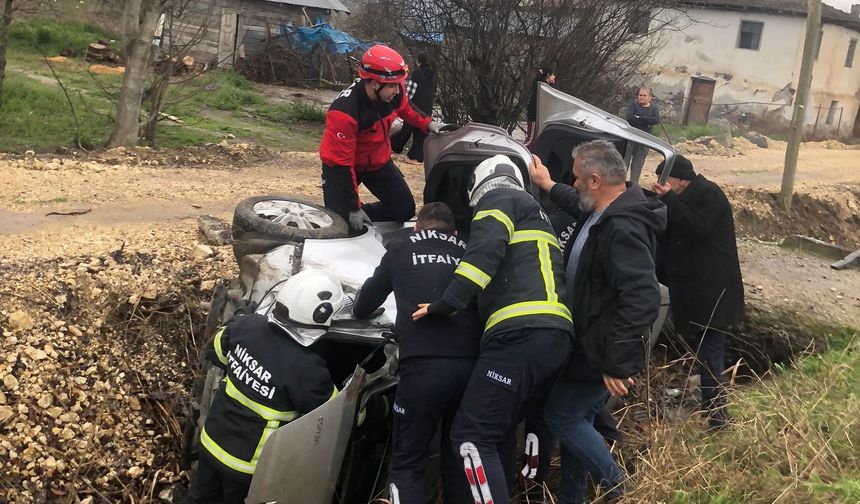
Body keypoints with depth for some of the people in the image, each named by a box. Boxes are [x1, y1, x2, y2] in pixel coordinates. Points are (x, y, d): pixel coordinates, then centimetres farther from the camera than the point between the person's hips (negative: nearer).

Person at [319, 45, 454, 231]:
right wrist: (354, 209, -28)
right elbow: (341, 163, -31)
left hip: (379, 161, 6)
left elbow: (404, 107, 11)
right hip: (342, 165, -6)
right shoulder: (343, 113, -37)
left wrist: (428, 124, 1)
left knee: (405, 210, 0)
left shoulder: (392, 91, -19)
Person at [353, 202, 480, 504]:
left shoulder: (401, 250, 17)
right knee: (458, 458, 16)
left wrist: (360, 310, 51)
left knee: (406, 464, 4)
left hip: (423, 365, -3)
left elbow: (371, 295, 29)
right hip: (470, 363, 3)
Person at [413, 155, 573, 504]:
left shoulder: (499, 199, 9)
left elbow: (486, 249, -11)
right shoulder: (535, 213, 37)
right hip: (555, 337, 10)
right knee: (498, 432, 16)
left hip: (521, 334, -9)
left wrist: (449, 302, -14)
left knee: (472, 437, -12)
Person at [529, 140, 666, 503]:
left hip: (600, 354, -10)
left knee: (560, 416, 0)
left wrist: (617, 363, -34)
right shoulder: (603, 214, 5)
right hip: (587, 347, 10)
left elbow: (643, 299, -35)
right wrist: (549, 187, 42)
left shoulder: (623, 230, -28)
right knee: (573, 419, 18)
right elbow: (580, 207, 34)